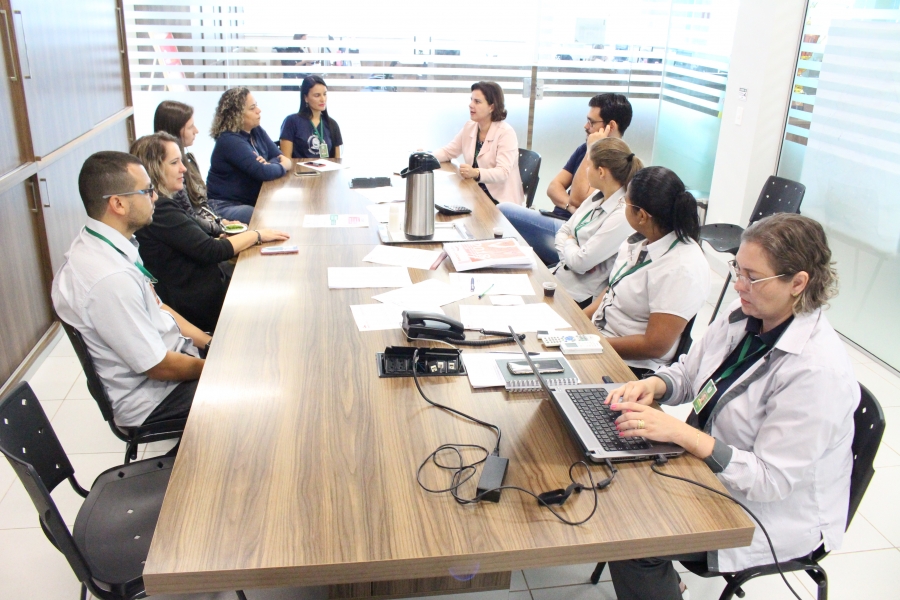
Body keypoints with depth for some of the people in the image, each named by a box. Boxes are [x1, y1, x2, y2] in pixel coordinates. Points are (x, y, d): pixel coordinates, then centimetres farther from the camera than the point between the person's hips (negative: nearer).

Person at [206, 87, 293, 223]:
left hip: (253, 200, 8)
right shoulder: (230, 141, -19)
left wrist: (268, 164, -20)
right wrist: (283, 166, -8)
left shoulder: (256, 131, 7)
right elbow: (263, 172, -27)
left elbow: (280, 157, 2)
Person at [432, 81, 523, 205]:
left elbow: (502, 173, -25)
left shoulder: (506, 133, -15)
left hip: (500, 199, -7)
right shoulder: (469, 127, 7)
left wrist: (476, 173, -43)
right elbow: (448, 151, 15)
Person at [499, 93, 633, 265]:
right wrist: (570, 206, -11)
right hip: (558, 223, 8)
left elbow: (578, 199, -18)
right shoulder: (586, 148, 15)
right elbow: (554, 187, 11)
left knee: (502, 212, -19)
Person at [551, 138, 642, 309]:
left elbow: (580, 262, -22)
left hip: (578, 297, -8)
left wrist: (568, 242, -2)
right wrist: (571, 253, -10)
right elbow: (563, 231, 10)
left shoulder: (622, 216, -23)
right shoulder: (596, 199, 6)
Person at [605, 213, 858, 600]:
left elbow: (771, 480, -27)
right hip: (706, 465, 8)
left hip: (773, 514, -7)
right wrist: (654, 385, -15)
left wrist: (681, 433, -35)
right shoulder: (742, 316, -5)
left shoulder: (818, 371, -28)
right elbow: (688, 372, 8)